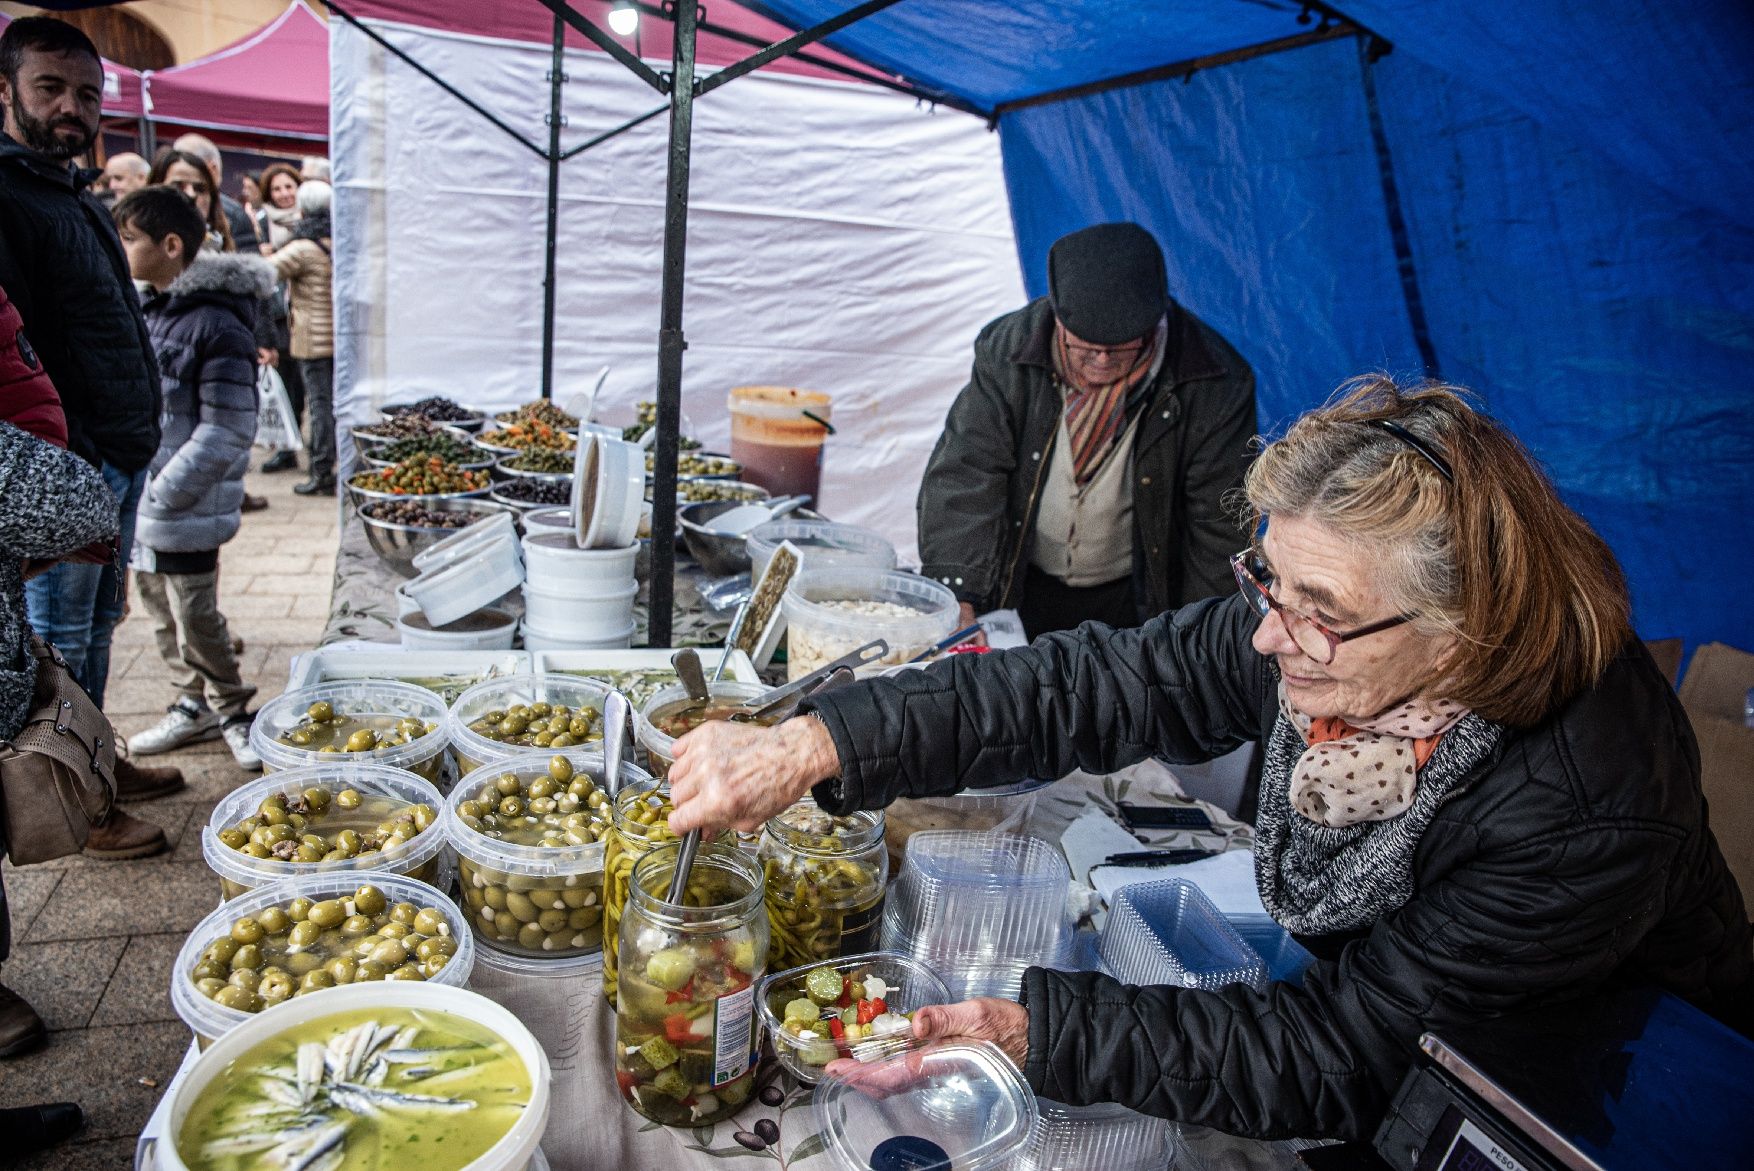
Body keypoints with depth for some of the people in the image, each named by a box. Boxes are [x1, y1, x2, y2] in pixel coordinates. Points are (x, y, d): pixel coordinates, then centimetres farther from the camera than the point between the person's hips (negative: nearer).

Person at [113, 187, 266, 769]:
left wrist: (163, 494, -19)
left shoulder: (216, 325, -17)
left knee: (196, 620, 1)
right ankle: (195, 705, 32)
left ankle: (231, 713, 19)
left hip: (186, 510, -8)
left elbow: (226, 433, -19)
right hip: (142, 503, 8)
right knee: (161, 611, 17)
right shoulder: (145, 310, 9)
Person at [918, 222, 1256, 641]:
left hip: (1133, 595, -1)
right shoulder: (1008, 352, -16)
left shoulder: (1216, 385, -18)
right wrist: (955, 599, -32)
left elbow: (1218, 526, -9)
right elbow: (962, 473, -20)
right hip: (1016, 587, 1)